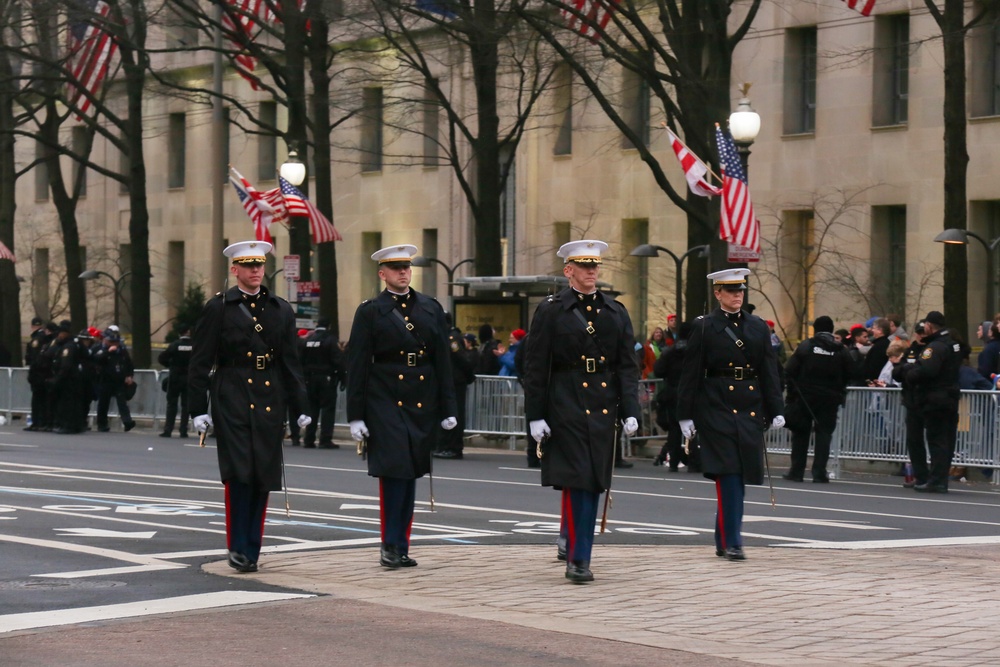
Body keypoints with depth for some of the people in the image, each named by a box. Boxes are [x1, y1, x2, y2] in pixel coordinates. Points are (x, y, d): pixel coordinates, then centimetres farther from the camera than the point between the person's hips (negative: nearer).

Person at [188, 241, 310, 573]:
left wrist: (300, 407, 9)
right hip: (232, 400, -4)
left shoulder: (281, 310, 12)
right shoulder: (218, 308, 1)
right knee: (239, 474, -10)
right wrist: (199, 409, -5)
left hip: (269, 402, 4)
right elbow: (200, 363, 0)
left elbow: (291, 363, 14)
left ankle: (252, 551, 12)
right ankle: (238, 547, -1)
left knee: (263, 477, 4)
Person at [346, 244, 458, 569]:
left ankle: (401, 547, 12)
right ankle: (389, 546, -6)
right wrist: (355, 415, -5)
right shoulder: (370, 312, 1)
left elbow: (443, 361, 12)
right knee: (393, 471, -12)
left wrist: (448, 408, 7)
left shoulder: (431, 309, 11)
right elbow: (357, 366, 0)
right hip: (385, 403, -4)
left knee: (410, 475, 7)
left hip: (422, 404, 4)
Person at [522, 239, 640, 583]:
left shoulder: (616, 312, 11)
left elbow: (628, 366, 10)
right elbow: (535, 368, -1)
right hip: (566, 408, -4)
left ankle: (578, 556, 15)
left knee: (593, 484, 7)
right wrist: (535, 416, -7)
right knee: (575, 481, -9)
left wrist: (630, 411, 0)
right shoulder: (550, 311, 0)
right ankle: (577, 558, -8)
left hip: (603, 409, 4)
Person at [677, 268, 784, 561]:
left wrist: (776, 411, 5)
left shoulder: (758, 327, 12)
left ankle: (723, 540, 20)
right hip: (716, 409, -4)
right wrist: (685, 414, -3)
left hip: (750, 411, 4)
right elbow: (691, 373, 0)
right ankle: (732, 542, -11)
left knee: (738, 477, 7)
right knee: (728, 474, -11)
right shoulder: (704, 327, 1)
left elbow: (769, 372, 12)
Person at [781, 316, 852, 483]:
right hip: (830, 399, 1)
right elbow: (848, 376, 2)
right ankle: (819, 473, -2)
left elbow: (790, 371, -7)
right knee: (824, 434, 4)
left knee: (800, 434, 10)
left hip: (805, 396, -1)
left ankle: (796, 471, 10)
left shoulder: (805, 346, -4)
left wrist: (793, 393, 2)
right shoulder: (841, 351, 0)